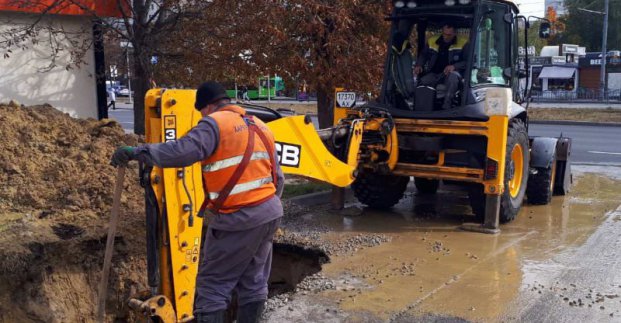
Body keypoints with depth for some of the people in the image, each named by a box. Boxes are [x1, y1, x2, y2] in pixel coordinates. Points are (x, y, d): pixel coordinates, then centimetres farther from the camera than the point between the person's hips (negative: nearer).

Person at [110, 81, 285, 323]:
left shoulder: (215, 124, -8)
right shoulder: (260, 127, 16)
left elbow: (183, 151, -27)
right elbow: (278, 178, 17)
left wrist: (138, 152, -22)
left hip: (238, 220, -8)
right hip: (270, 213, 8)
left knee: (212, 285, 1)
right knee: (254, 281, 18)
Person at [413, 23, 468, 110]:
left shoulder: (463, 43, -2)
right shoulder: (432, 41, 9)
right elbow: (423, 55, 24)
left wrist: (454, 66, -20)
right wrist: (418, 65, 3)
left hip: (452, 72, -3)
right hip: (434, 73, 3)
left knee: (452, 76, -39)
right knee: (423, 81, -27)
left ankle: (446, 106, -37)